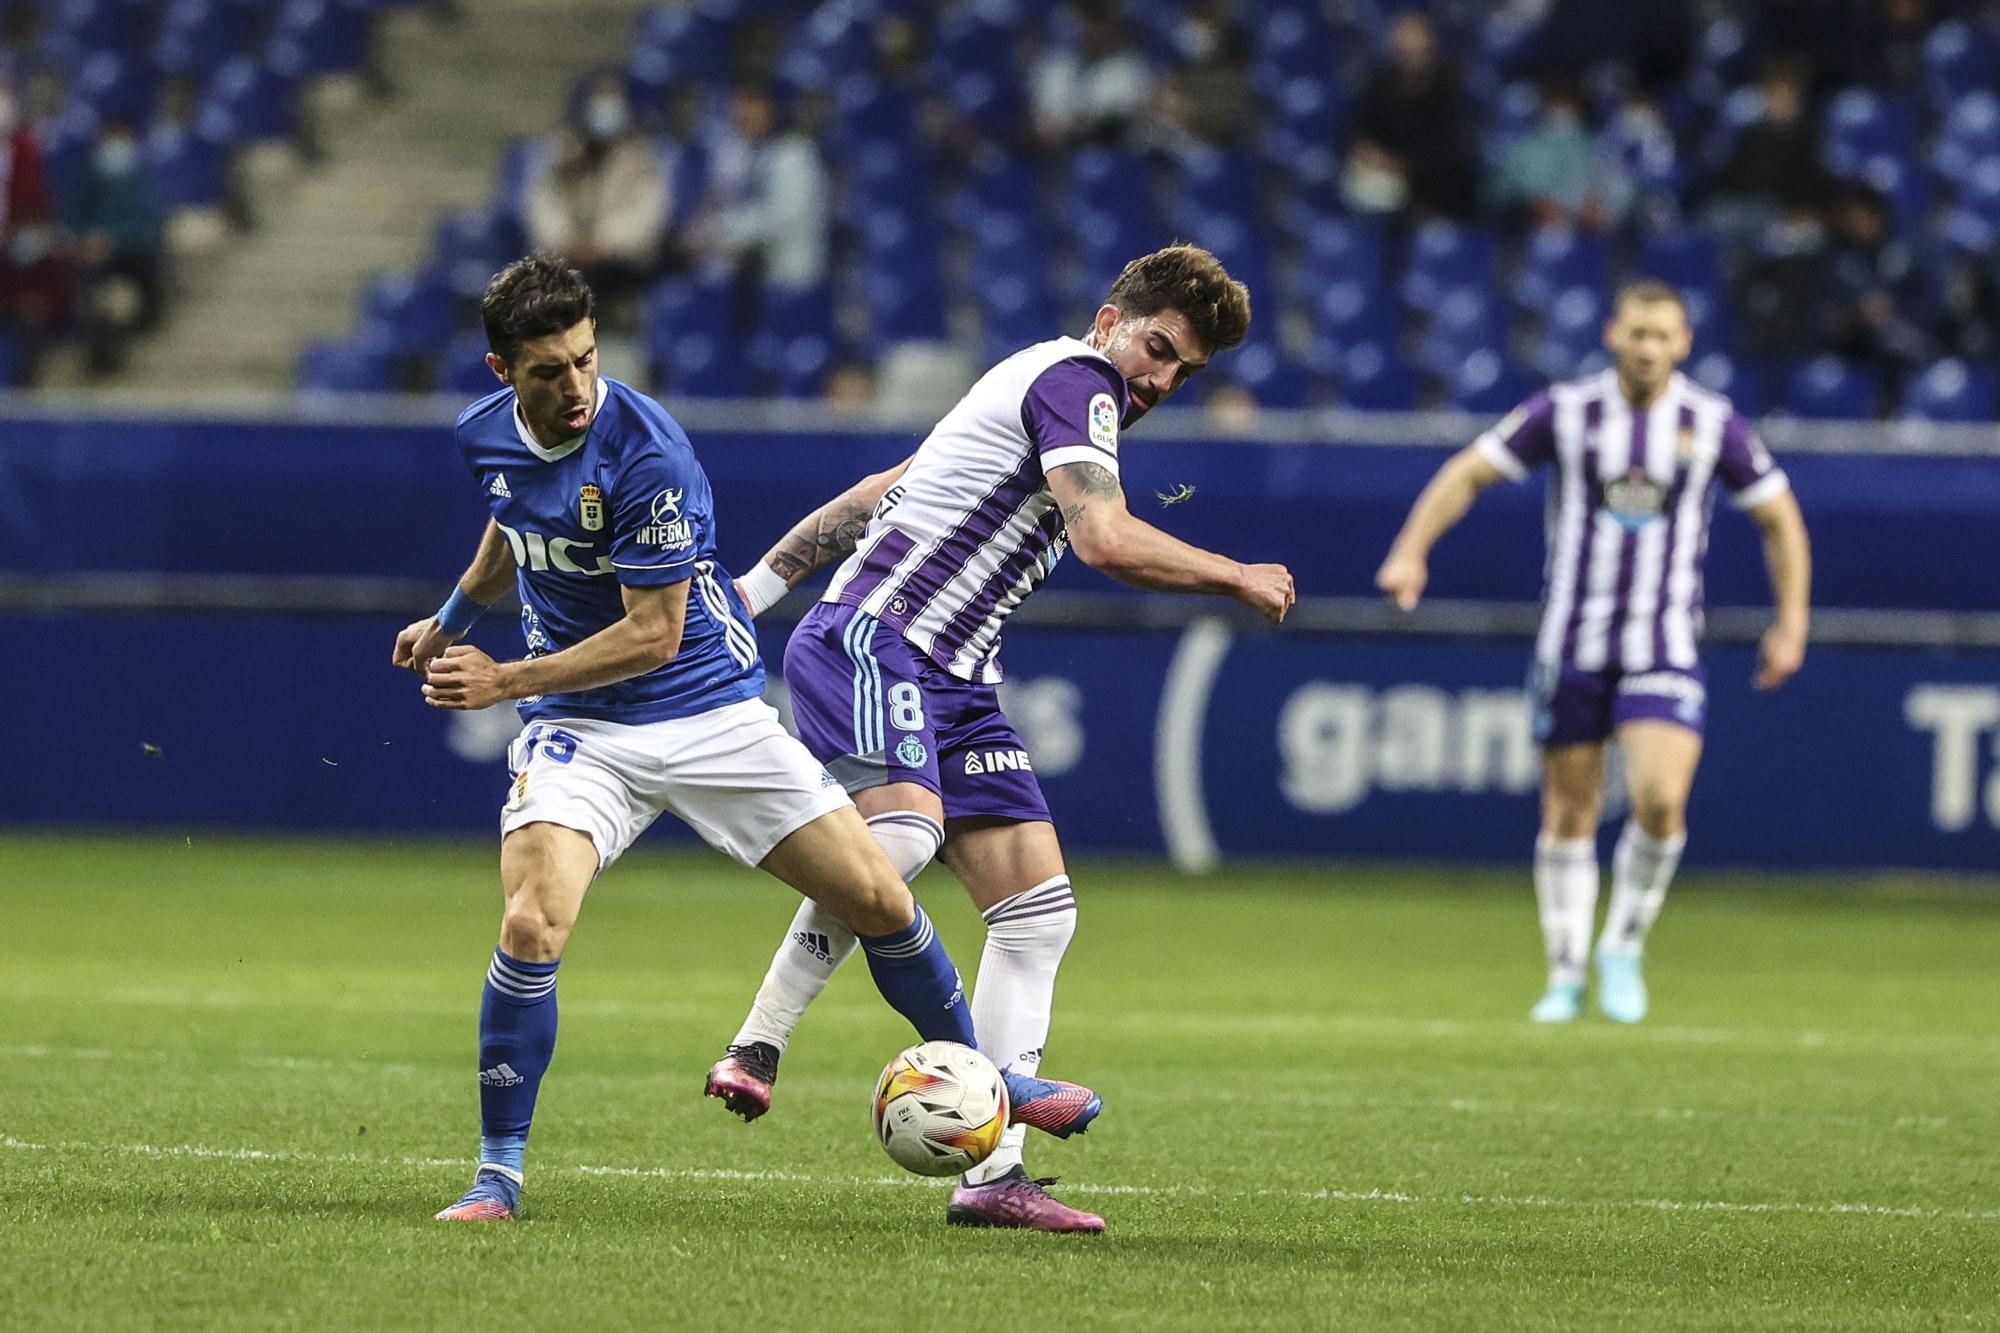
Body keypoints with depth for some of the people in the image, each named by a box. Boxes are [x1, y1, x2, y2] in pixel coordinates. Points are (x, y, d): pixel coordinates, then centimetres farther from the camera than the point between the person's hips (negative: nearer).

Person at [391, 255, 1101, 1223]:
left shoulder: (644, 451, -23)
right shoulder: (487, 435, -5)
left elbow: (652, 634, -21)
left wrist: (505, 681, -21)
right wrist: (451, 618, 32)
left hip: (709, 715, -2)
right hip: (579, 732, 2)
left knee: (877, 898, -2)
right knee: (531, 929, -22)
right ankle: (498, 1174, -8)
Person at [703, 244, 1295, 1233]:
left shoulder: (1035, 386, 23)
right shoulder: (1072, 380, -8)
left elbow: (879, 491, 25)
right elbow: (1104, 540, -22)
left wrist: (757, 586, 25)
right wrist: (1239, 580, -9)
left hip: (952, 681, 10)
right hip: (871, 642, -10)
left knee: (1039, 907, 0)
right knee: (901, 831, -36)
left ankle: (993, 1174, -4)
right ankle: (755, 1050, -28)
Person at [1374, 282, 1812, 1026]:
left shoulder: (1713, 425, -1)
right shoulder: (1566, 413, -3)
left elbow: (1779, 518, 9)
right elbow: (1466, 474, 0)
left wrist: (1791, 623, 5)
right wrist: (1411, 552, -13)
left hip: (1666, 649, 0)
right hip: (1573, 642, 0)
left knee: (1661, 802, -18)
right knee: (1568, 813, 4)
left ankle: (1624, 948, 5)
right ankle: (1566, 977, 18)